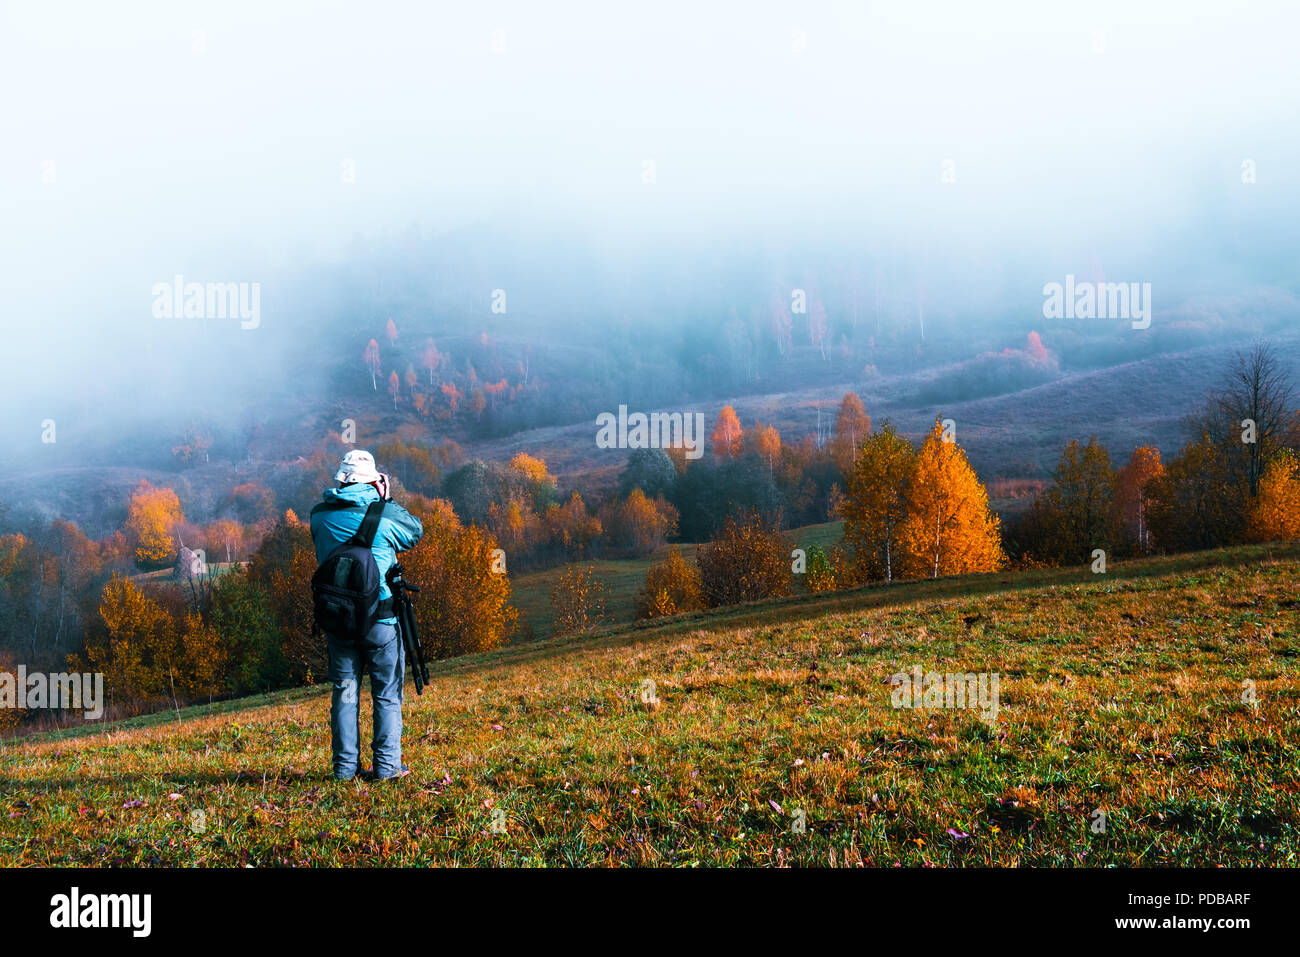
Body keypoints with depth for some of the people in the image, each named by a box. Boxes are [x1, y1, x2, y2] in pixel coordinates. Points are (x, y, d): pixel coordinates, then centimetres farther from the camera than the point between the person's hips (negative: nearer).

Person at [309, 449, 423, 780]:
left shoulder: (320, 516, -1)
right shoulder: (385, 513, -9)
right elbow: (416, 531, 9)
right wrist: (387, 501, 12)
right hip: (381, 619, -3)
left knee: (345, 692, 11)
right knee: (387, 694, 7)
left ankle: (345, 765, 12)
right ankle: (387, 765, 7)